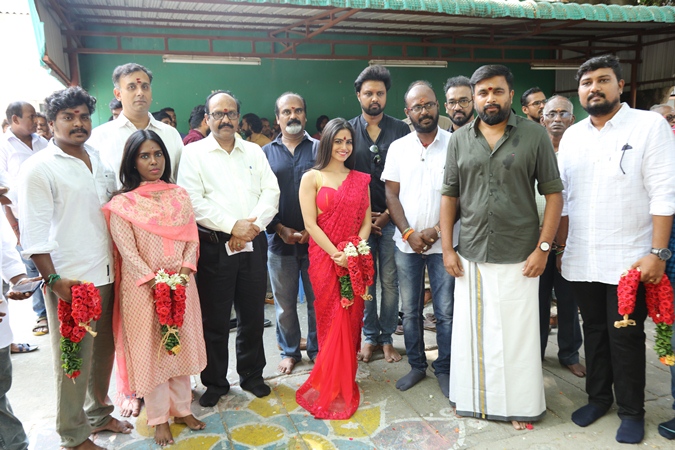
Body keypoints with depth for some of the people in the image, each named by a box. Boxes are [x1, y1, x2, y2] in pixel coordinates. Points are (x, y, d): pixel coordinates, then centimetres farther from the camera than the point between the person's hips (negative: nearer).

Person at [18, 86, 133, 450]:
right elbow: (34, 232, -11)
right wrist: (54, 279, -17)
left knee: (104, 350, 17)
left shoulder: (98, 159, 11)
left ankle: (99, 413, 37)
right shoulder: (39, 168, -8)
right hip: (70, 281, -6)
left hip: (106, 275, 6)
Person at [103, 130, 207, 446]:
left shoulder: (179, 195, 7)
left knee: (181, 345, 12)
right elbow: (127, 250, -11)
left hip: (181, 284, 4)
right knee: (150, 349, 6)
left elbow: (191, 238, 4)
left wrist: (183, 273, -10)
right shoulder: (122, 203, -6)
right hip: (143, 288, -4)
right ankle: (159, 417, 21)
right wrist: (156, 282, -18)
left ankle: (182, 408, 29)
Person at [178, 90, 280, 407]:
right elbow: (193, 202, -10)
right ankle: (215, 382, 23)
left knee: (253, 315, 12)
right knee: (215, 319, 6)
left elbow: (271, 192, 3)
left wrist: (251, 226, -12)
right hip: (215, 246, -3)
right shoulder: (194, 153, 1)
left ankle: (252, 375, 29)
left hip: (253, 244, 3)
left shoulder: (254, 152, 13)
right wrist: (233, 225, -15)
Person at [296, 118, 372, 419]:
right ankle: (332, 389, 17)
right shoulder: (312, 178, -1)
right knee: (333, 321, 1)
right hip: (324, 258, -3)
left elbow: (366, 221, 6)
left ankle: (343, 381, 24)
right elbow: (310, 224, -8)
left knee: (351, 319, 7)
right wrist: (335, 254, -17)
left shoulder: (360, 180, 11)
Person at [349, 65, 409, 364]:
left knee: (390, 282, 4)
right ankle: (370, 337, 21)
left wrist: (389, 214, -6)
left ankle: (387, 339, 18)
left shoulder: (401, 131, 4)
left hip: (391, 218, 0)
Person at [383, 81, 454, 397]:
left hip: (443, 243, -2)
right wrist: (408, 233, -7)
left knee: (445, 312, 4)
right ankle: (416, 365, 28)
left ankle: (444, 369, 22)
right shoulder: (398, 148, 5)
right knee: (410, 311, 11)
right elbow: (391, 194, 3)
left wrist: (436, 231, -11)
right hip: (407, 243, 2)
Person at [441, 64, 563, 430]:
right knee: (471, 330, 12)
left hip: (518, 256, -2)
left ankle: (521, 405, 26)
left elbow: (553, 194, -2)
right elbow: (449, 195, 7)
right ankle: (472, 396, 31)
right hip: (470, 256, 3)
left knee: (518, 333, 6)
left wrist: (543, 247, -9)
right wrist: (447, 247, 2)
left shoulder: (535, 135, -2)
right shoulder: (459, 140, 5)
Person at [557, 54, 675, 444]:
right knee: (594, 331, 15)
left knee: (625, 337, 6)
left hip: (629, 259, -4)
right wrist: (561, 246, 8)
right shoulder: (572, 135, 9)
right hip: (581, 259, 4)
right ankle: (598, 397, 32)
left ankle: (632, 411, 24)